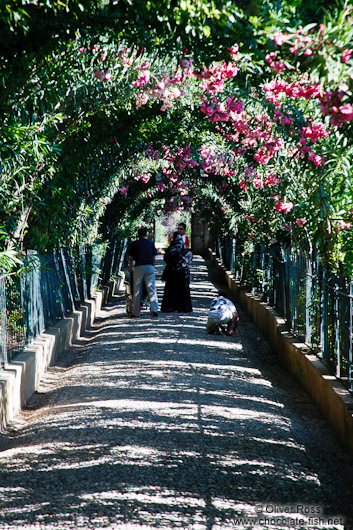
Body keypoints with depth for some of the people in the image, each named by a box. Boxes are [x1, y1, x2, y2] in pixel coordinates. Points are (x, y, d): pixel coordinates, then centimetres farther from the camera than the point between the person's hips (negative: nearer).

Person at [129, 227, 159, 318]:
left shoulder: (134, 244, 6)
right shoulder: (151, 243, 10)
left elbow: (131, 258, 7)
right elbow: (154, 257, 10)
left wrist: (130, 269, 19)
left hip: (138, 267, -1)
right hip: (149, 267, 1)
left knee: (137, 291, 4)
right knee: (151, 289, 1)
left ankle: (136, 312, 5)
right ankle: (154, 309, -10)